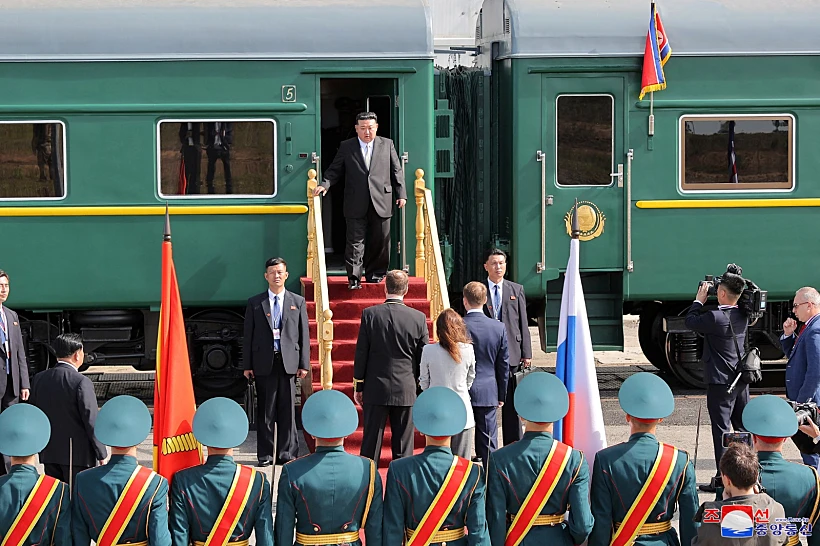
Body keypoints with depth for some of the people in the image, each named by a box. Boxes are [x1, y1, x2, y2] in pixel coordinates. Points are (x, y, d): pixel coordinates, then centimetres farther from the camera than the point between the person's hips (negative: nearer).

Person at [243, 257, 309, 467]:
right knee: (265, 411, 2)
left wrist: (304, 364, 1)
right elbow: (248, 336, 7)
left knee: (287, 411, 1)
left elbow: (304, 335, 8)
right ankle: (265, 455, 8)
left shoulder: (298, 302, 10)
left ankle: (287, 453, 7)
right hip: (264, 363, 0)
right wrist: (247, 365, 1)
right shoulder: (255, 303, 8)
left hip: (288, 362, 0)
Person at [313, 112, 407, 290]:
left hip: (381, 203, 1)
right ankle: (354, 278, -4)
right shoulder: (346, 147, 7)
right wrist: (325, 184, -10)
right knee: (355, 241, -4)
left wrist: (401, 194, 4)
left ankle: (375, 274, 18)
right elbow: (335, 171, 8)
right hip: (356, 205, -1)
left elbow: (396, 171, 10)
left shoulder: (387, 145, 9)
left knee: (380, 241, 6)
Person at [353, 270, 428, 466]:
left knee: (371, 443, 6)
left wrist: (358, 386, 6)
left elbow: (361, 353, -2)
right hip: (406, 391, 0)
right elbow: (423, 358, 2)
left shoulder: (370, 314, -6)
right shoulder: (419, 318, -4)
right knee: (403, 445, 5)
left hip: (376, 389, 0)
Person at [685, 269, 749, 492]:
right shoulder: (742, 315, 2)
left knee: (722, 429, -4)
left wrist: (699, 300, 3)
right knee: (743, 427, 15)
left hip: (721, 382, -8)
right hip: (741, 379, 8)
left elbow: (690, 321, -8)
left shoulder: (716, 317, -22)